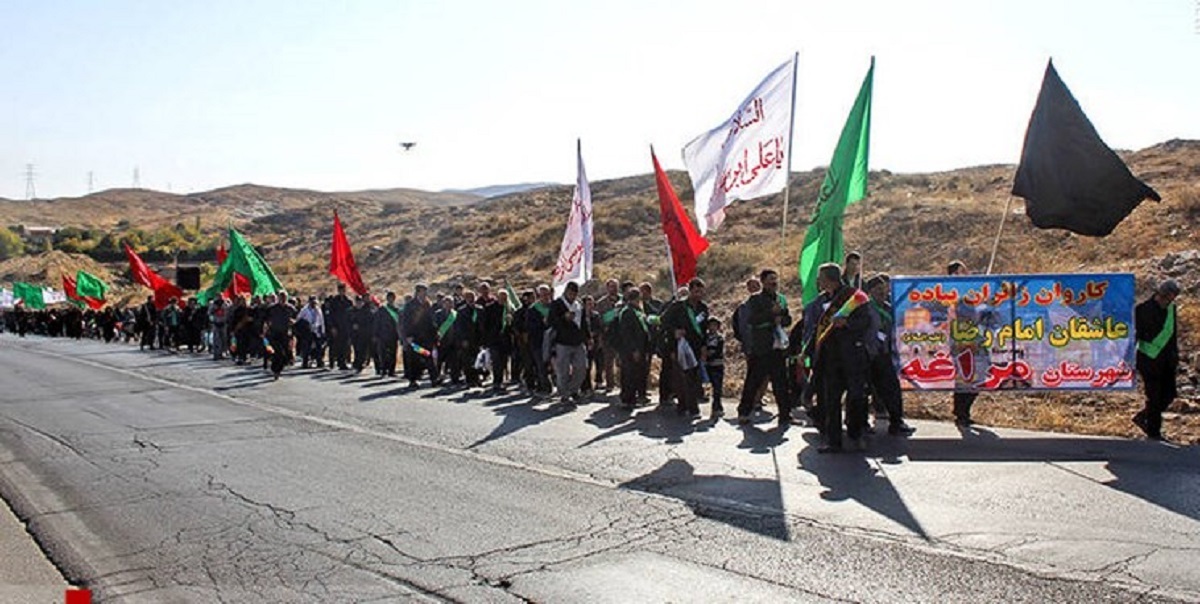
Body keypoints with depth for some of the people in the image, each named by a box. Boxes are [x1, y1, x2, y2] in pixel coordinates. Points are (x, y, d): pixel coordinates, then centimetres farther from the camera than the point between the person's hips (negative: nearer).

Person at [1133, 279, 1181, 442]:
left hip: (1166, 360, 7)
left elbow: (1173, 335, 16)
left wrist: (1175, 359, 18)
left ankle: (1142, 418, 26)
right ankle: (1153, 432, 12)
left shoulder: (1171, 309, 7)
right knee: (1154, 397, -1)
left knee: (1168, 395, 8)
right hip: (1149, 360, -7)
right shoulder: (1143, 309, -13)